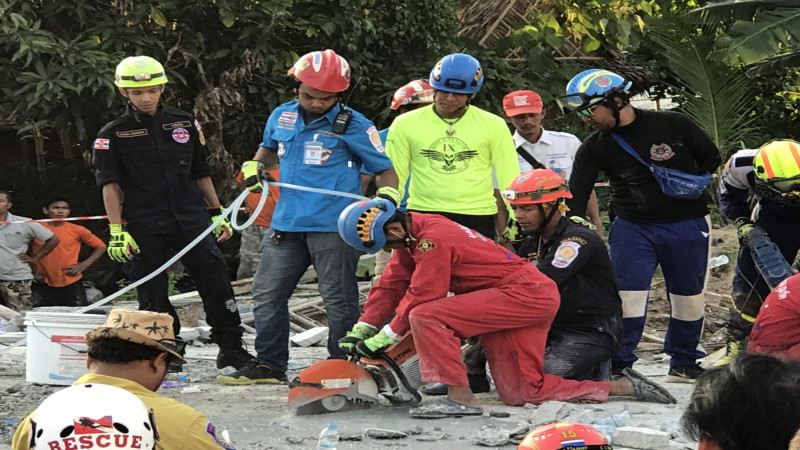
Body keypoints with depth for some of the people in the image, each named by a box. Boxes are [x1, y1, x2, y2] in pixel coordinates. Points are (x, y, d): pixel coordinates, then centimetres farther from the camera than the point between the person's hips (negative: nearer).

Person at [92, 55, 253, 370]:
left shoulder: (185, 124, 12)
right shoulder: (113, 135, 4)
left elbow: (201, 173, 18)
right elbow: (110, 185, -1)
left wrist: (218, 213, 15)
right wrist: (117, 230, -9)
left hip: (191, 220, 2)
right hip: (145, 228, -2)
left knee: (216, 280, -5)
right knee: (153, 296, 1)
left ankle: (231, 349, 4)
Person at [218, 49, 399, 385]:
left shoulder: (353, 126, -5)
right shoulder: (281, 117, 10)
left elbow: (384, 169, -1)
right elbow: (269, 148, 31)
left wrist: (388, 197, -20)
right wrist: (255, 166, 11)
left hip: (333, 227, -6)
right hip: (287, 222, 6)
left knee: (338, 298, 0)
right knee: (267, 293, 10)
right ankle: (269, 364, 21)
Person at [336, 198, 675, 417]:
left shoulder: (432, 239, -19)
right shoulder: (411, 238, 12)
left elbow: (422, 297, -19)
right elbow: (391, 287, 15)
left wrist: (385, 337, -11)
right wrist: (361, 331, 5)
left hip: (526, 293, -11)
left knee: (426, 317, -21)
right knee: (521, 393, 9)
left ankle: (460, 397, -21)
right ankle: (622, 387, 13)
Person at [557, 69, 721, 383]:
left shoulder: (673, 126, -10)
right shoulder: (594, 148, -3)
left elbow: (711, 158, 4)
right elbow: (576, 195, -7)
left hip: (686, 226, -1)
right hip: (632, 227, 1)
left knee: (688, 297, 8)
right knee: (626, 293, -12)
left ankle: (683, 362, 26)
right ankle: (618, 363, -4)